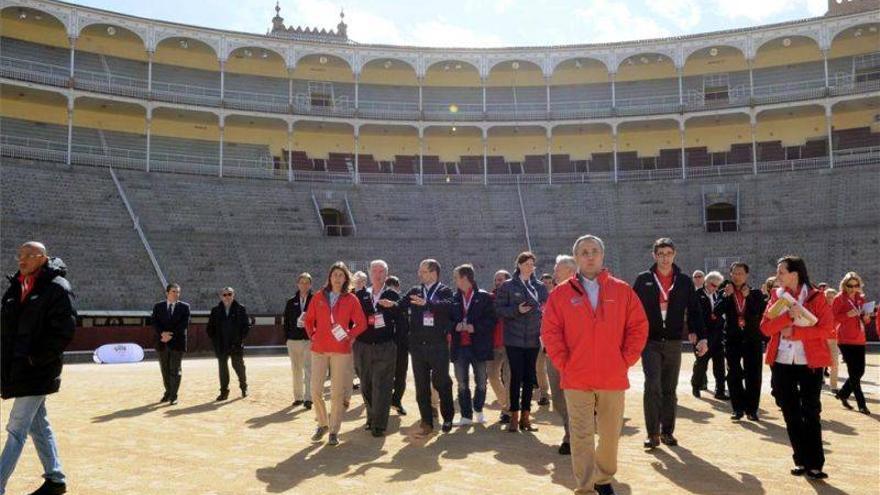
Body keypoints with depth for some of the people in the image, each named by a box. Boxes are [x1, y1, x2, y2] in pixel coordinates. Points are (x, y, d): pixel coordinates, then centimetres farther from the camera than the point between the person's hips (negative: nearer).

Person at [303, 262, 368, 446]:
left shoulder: (351, 299, 2)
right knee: (315, 391, 0)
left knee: (337, 392, 0)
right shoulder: (319, 297, 7)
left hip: (341, 350, -2)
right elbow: (309, 320, 15)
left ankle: (334, 431, 12)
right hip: (319, 349, 2)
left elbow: (361, 323, 4)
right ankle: (322, 424, 23)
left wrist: (349, 336, -6)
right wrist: (313, 336, 6)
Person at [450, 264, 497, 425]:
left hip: (479, 346, -2)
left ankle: (478, 410, 30)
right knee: (462, 383, 4)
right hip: (459, 346, 2)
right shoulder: (454, 298, 8)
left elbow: (491, 320, -4)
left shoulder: (484, 297, 0)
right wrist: (455, 326, -8)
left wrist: (475, 327, -16)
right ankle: (466, 415, 14)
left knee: (481, 382, 7)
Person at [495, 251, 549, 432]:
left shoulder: (540, 287, 7)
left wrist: (544, 332, -2)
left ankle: (525, 417, 15)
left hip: (533, 339, 3)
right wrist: (517, 310, -17)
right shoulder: (507, 286, -1)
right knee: (516, 376, -3)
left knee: (529, 378, 6)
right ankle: (514, 417, 6)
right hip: (514, 338, -3)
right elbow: (499, 308, -3)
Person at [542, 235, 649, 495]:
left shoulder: (622, 291, 4)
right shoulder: (561, 293, 1)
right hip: (577, 379, -1)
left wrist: (626, 360, -1)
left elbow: (639, 326, 4)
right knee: (582, 436, 2)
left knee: (611, 434, 13)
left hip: (613, 378, 2)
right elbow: (550, 331, -1)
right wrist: (564, 363, -6)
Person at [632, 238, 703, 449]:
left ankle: (667, 431, 20)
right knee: (652, 386, -10)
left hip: (674, 343, 2)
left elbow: (694, 310, 5)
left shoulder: (684, 281, 5)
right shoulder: (643, 280, 0)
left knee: (669, 389, 9)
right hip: (650, 342, -2)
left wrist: (701, 337, -5)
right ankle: (652, 433, -1)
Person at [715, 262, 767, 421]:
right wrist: (726, 295, -16)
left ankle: (751, 409, 11)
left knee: (753, 376, 1)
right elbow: (717, 312, -9)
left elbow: (761, 312, -11)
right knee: (733, 375, 0)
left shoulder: (756, 293, 4)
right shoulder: (725, 293, 6)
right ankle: (738, 409, 9)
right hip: (732, 338, 1)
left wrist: (748, 297, -18)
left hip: (752, 338, 0)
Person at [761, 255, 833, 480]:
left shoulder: (816, 297, -4)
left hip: (810, 363, -4)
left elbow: (826, 328, -11)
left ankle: (814, 464, 5)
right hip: (782, 363, 4)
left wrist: (794, 331, -15)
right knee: (791, 413, 9)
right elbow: (765, 327, -2)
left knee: (811, 414, 0)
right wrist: (788, 316, -16)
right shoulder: (776, 296, 7)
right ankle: (801, 460, 20)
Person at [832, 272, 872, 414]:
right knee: (854, 372, -3)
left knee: (860, 371, 7)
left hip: (859, 339, 6)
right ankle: (861, 404, 2)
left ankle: (842, 394, 26)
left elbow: (865, 320, 21)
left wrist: (866, 318, -2)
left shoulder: (861, 298, 12)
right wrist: (847, 315, -22)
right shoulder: (839, 298, -6)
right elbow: (832, 317, -8)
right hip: (845, 340, -6)